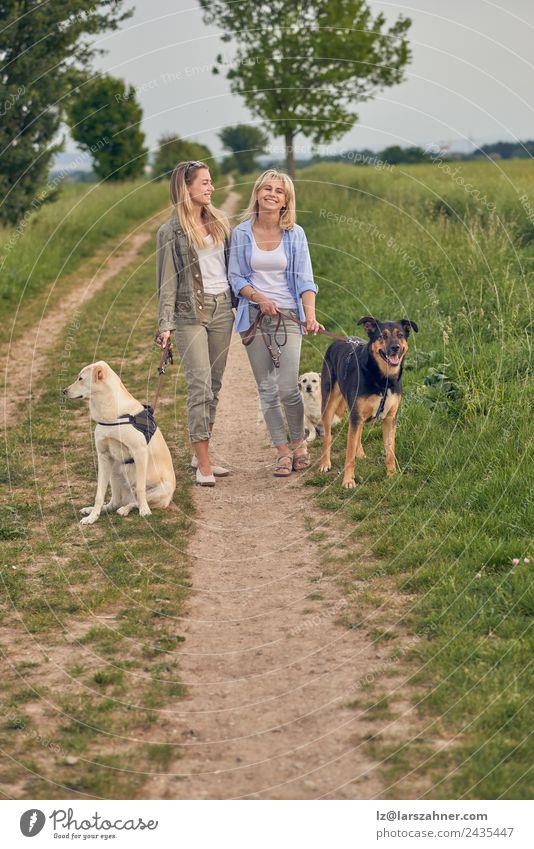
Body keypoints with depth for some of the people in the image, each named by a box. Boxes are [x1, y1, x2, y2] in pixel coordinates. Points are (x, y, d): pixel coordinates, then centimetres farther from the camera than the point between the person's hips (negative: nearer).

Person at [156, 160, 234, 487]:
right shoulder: (172, 231, -4)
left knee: (214, 385, 7)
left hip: (222, 308, 5)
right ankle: (204, 465, -9)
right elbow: (167, 282, -5)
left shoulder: (220, 221, 11)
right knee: (200, 386, -11)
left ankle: (201, 454, 16)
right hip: (191, 312, -5)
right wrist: (165, 325, -11)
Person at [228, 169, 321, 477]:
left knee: (288, 388, -10)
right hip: (254, 317, 1)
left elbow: (304, 279, -4)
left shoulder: (295, 234, 1)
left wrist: (311, 315, -19)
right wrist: (258, 297, -14)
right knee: (267, 389, 3)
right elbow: (236, 278, 4)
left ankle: (299, 442, 15)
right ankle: (283, 451, 13)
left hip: (288, 316, -1)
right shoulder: (242, 233, 2)